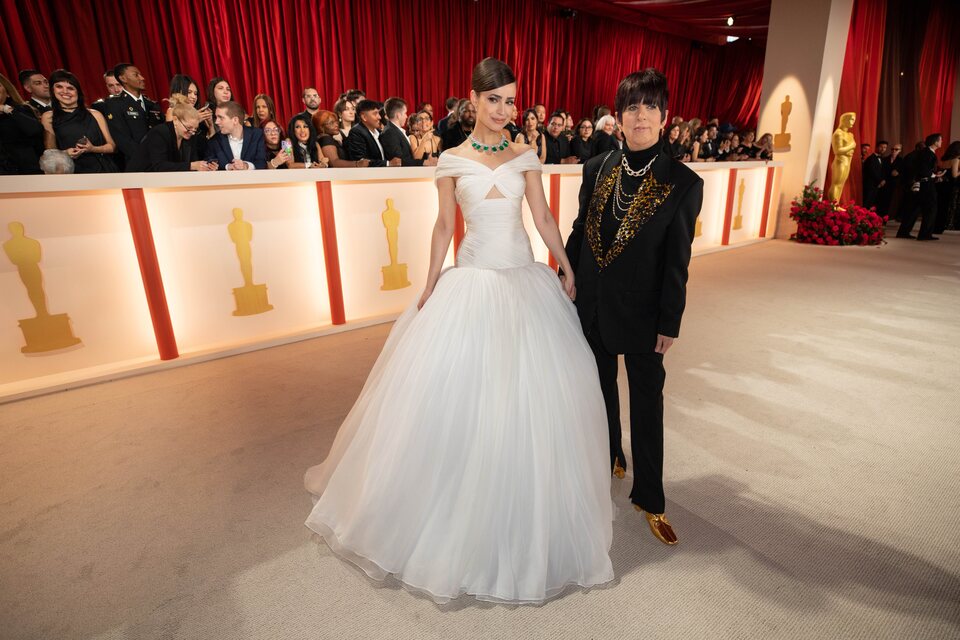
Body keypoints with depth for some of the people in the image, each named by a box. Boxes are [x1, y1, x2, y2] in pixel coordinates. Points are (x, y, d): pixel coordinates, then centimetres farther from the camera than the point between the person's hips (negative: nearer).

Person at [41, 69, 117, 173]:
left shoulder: (95, 114, 9)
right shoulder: (48, 117, 8)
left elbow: (111, 146, 7)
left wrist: (92, 149, -10)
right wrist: (64, 154, -12)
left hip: (103, 169, 0)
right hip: (72, 172, 0)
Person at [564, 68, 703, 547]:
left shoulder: (683, 182, -9)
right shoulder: (596, 169, 0)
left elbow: (677, 261, -9)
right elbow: (579, 231, 7)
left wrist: (670, 323, -8)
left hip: (643, 311, -3)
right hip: (593, 304, 4)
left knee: (647, 402, 7)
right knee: (600, 388, 20)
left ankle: (649, 498, 24)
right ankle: (609, 458, 47)